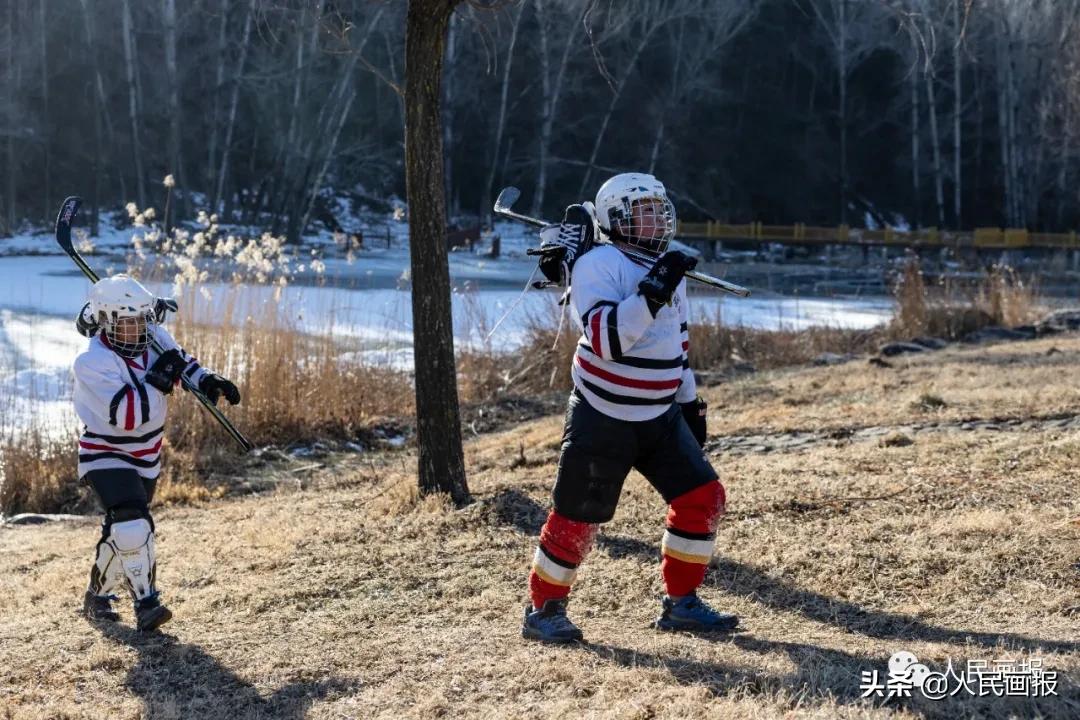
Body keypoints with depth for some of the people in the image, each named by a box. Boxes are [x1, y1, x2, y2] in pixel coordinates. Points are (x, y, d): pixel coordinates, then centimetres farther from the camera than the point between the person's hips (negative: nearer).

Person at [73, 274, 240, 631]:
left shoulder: (155, 338, -7)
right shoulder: (92, 363, -25)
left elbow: (182, 362, 9)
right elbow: (127, 416, -32)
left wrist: (208, 381, -12)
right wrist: (158, 380, -32)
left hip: (146, 457, 7)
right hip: (106, 456, -7)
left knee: (121, 531, 16)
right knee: (133, 526, -24)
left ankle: (97, 596, 35)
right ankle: (145, 603, -17)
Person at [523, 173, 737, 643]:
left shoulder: (666, 269, 10)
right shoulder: (598, 264, -15)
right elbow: (605, 339, -29)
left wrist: (690, 401, 22)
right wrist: (652, 292, -35)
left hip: (661, 417, 7)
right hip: (602, 420, -7)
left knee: (703, 498, 1)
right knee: (576, 518, -2)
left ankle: (680, 604, 13)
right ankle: (543, 609, 17)